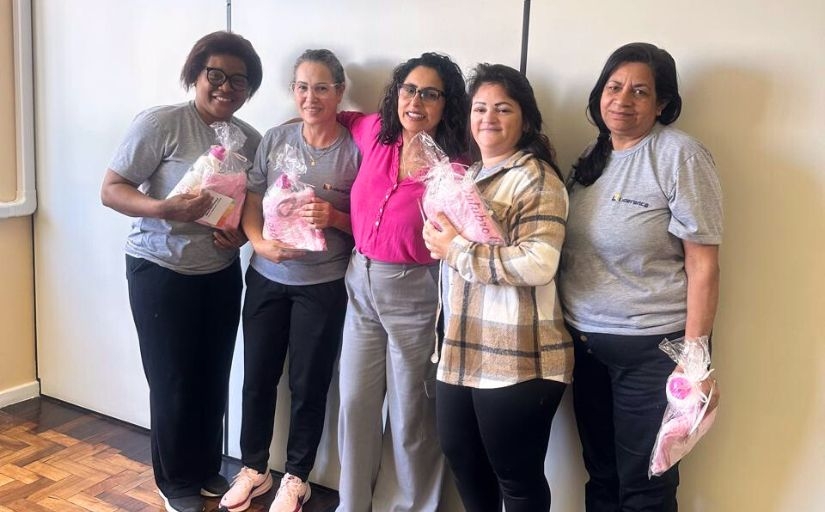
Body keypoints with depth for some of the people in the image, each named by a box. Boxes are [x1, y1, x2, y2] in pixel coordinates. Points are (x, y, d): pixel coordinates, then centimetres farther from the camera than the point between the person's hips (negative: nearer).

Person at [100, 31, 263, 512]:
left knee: (214, 379, 10)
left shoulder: (250, 139, 3)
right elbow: (111, 190, -13)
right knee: (173, 382, 3)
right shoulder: (160, 122, -14)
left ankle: (208, 469, 31)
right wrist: (162, 209, -30)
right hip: (160, 271, -5)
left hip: (222, 273, 5)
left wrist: (242, 233, -7)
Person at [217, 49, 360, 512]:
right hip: (267, 278, 3)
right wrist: (261, 244, -17)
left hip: (323, 285, -3)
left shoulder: (355, 150, -9)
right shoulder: (275, 139, -1)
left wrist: (334, 218, -22)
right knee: (258, 378, 13)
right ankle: (254, 468, 34)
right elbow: (250, 206, 1)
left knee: (308, 384, 9)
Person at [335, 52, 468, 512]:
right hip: (361, 284, 5)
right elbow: (346, 116, 24)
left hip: (415, 294, -5)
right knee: (356, 404, 15)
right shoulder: (376, 133, 1)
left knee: (410, 416, 8)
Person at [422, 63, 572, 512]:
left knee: (516, 474, 8)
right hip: (462, 348, 9)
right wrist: (437, 237, 8)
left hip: (517, 356, -9)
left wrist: (457, 249, -19)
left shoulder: (536, 178, -13)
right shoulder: (467, 175, 15)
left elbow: (538, 263, -27)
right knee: (461, 456, 22)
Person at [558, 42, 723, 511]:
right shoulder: (594, 155, 8)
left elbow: (703, 266, -15)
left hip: (652, 349, -6)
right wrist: (575, 326, 9)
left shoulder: (679, 156, -13)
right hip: (587, 342, 6)